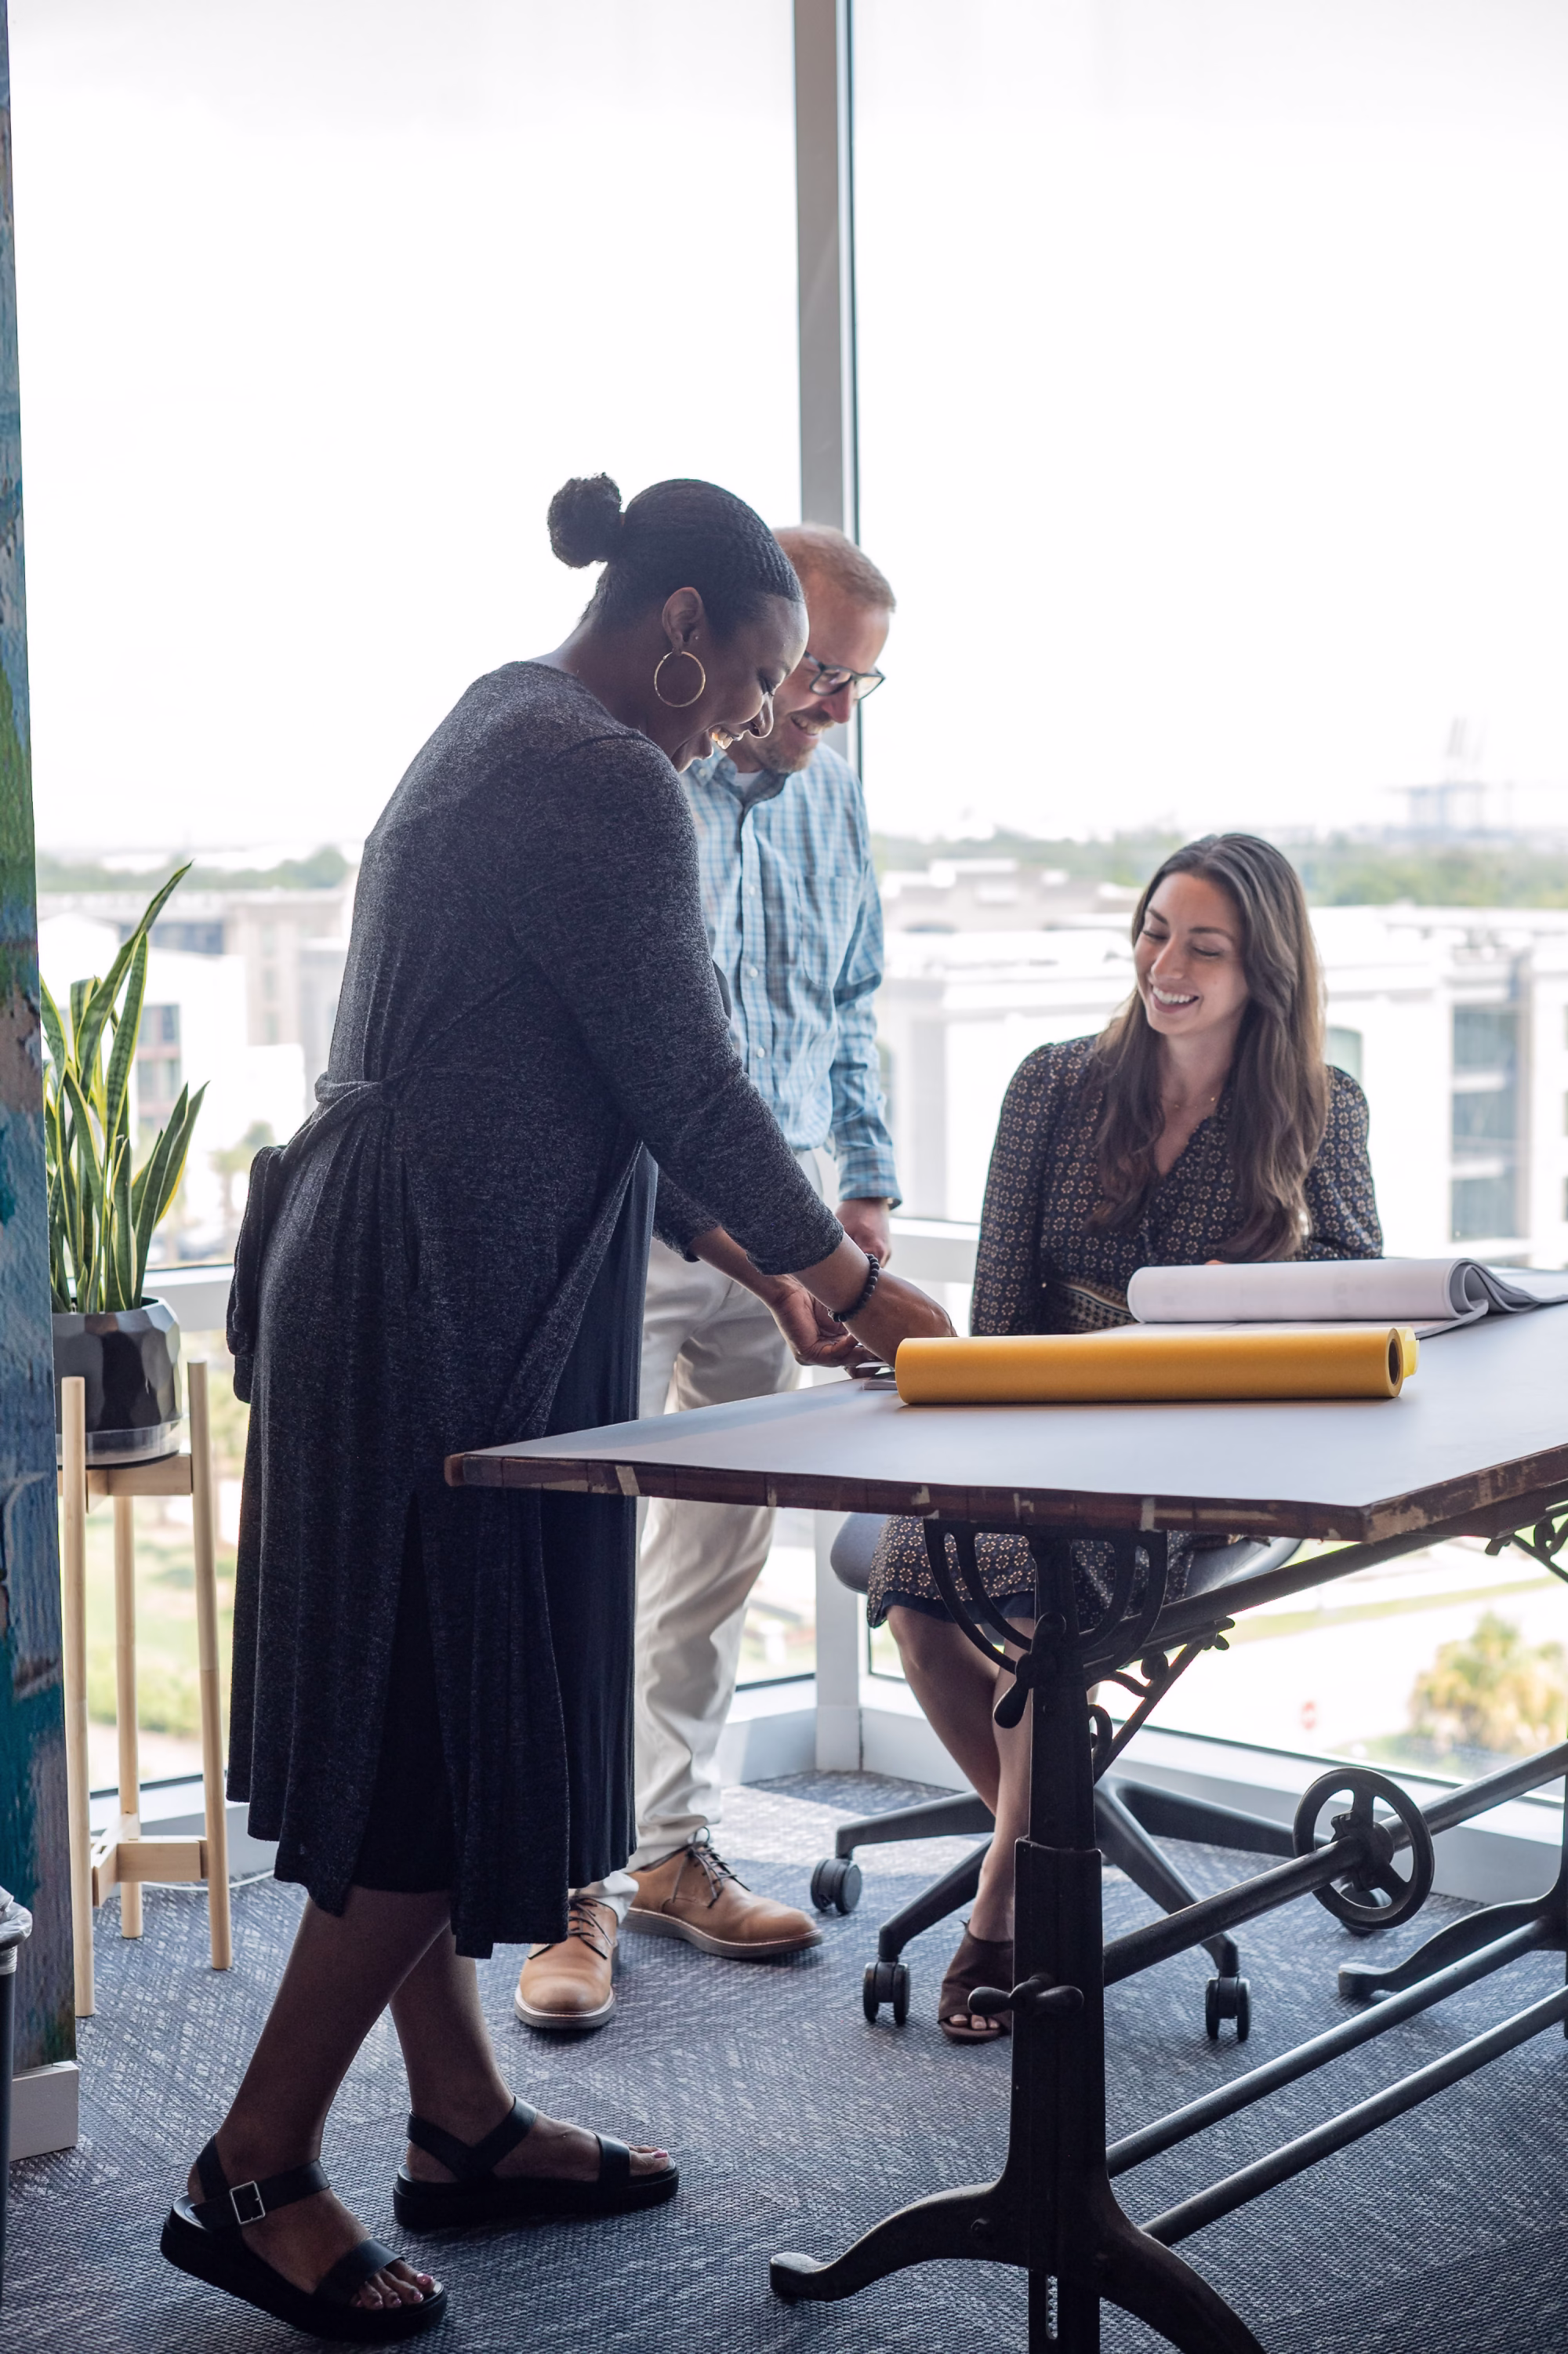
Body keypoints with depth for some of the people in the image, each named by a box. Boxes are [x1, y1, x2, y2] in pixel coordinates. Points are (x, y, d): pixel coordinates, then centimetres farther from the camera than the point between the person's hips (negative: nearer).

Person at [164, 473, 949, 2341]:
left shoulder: (495, 734, 17)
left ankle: (462, 2122, 27)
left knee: (426, 1728, 15)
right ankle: (256, 2176, 5)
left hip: (374, 1291, 11)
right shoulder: (605, 783, -15)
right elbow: (687, 1085, -14)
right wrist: (851, 1281, -1)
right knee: (457, 1740, -3)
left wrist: (751, 1257, 21)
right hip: (454, 1316, -11)